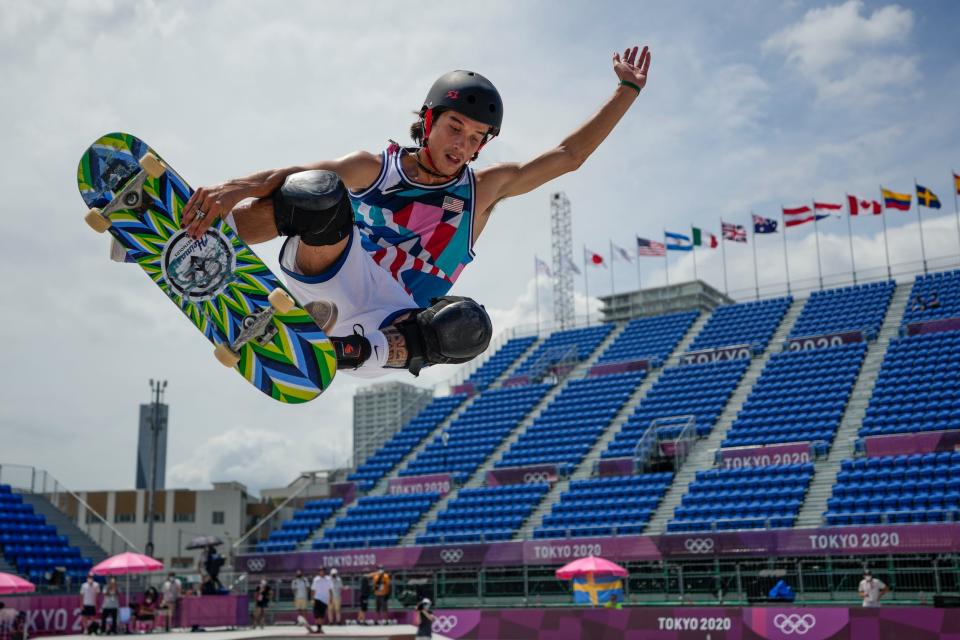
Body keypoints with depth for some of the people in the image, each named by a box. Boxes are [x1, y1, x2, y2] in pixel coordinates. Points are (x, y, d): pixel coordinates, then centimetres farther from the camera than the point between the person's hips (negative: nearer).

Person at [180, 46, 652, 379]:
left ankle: (348, 351, -34)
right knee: (321, 193, -32)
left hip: (389, 324, 2)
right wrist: (233, 187, -27)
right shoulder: (375, 168, 7)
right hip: (330, 280, -2)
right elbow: (289, 174, -6)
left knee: (468, 328, -34)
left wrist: (628, 89, 13)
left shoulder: (484, 190, 14)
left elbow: (569, 155, 16)